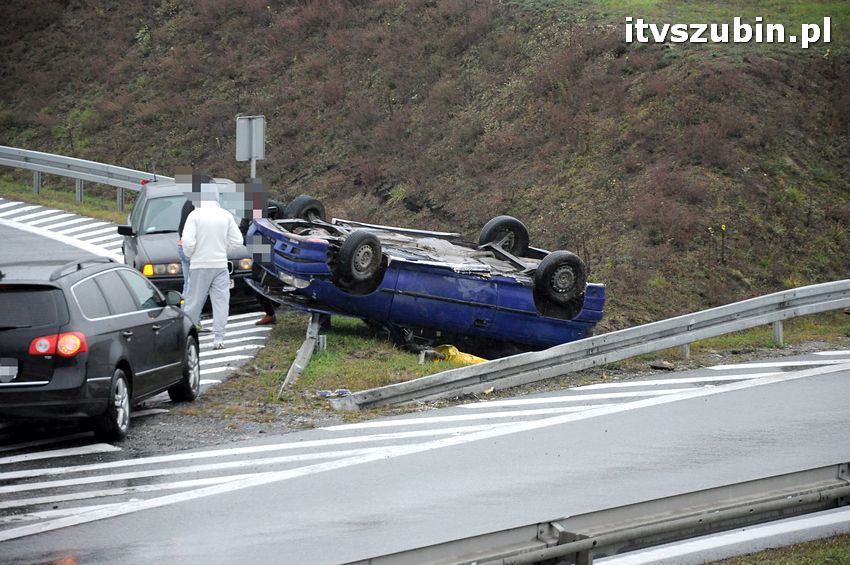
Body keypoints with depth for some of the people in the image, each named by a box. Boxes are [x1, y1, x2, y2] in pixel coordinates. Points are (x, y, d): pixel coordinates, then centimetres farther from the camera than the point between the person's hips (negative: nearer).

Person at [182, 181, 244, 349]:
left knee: (194, 301, 8)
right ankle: (218, 338, -5)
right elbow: (237, 241, 1)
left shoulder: (195, 215, -9)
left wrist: (189, 254, 4)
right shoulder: (225, 215, -1)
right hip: (220, 264, 1)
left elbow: (187, 241, -16)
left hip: (199, 265, -1)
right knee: (220, 301, 1)